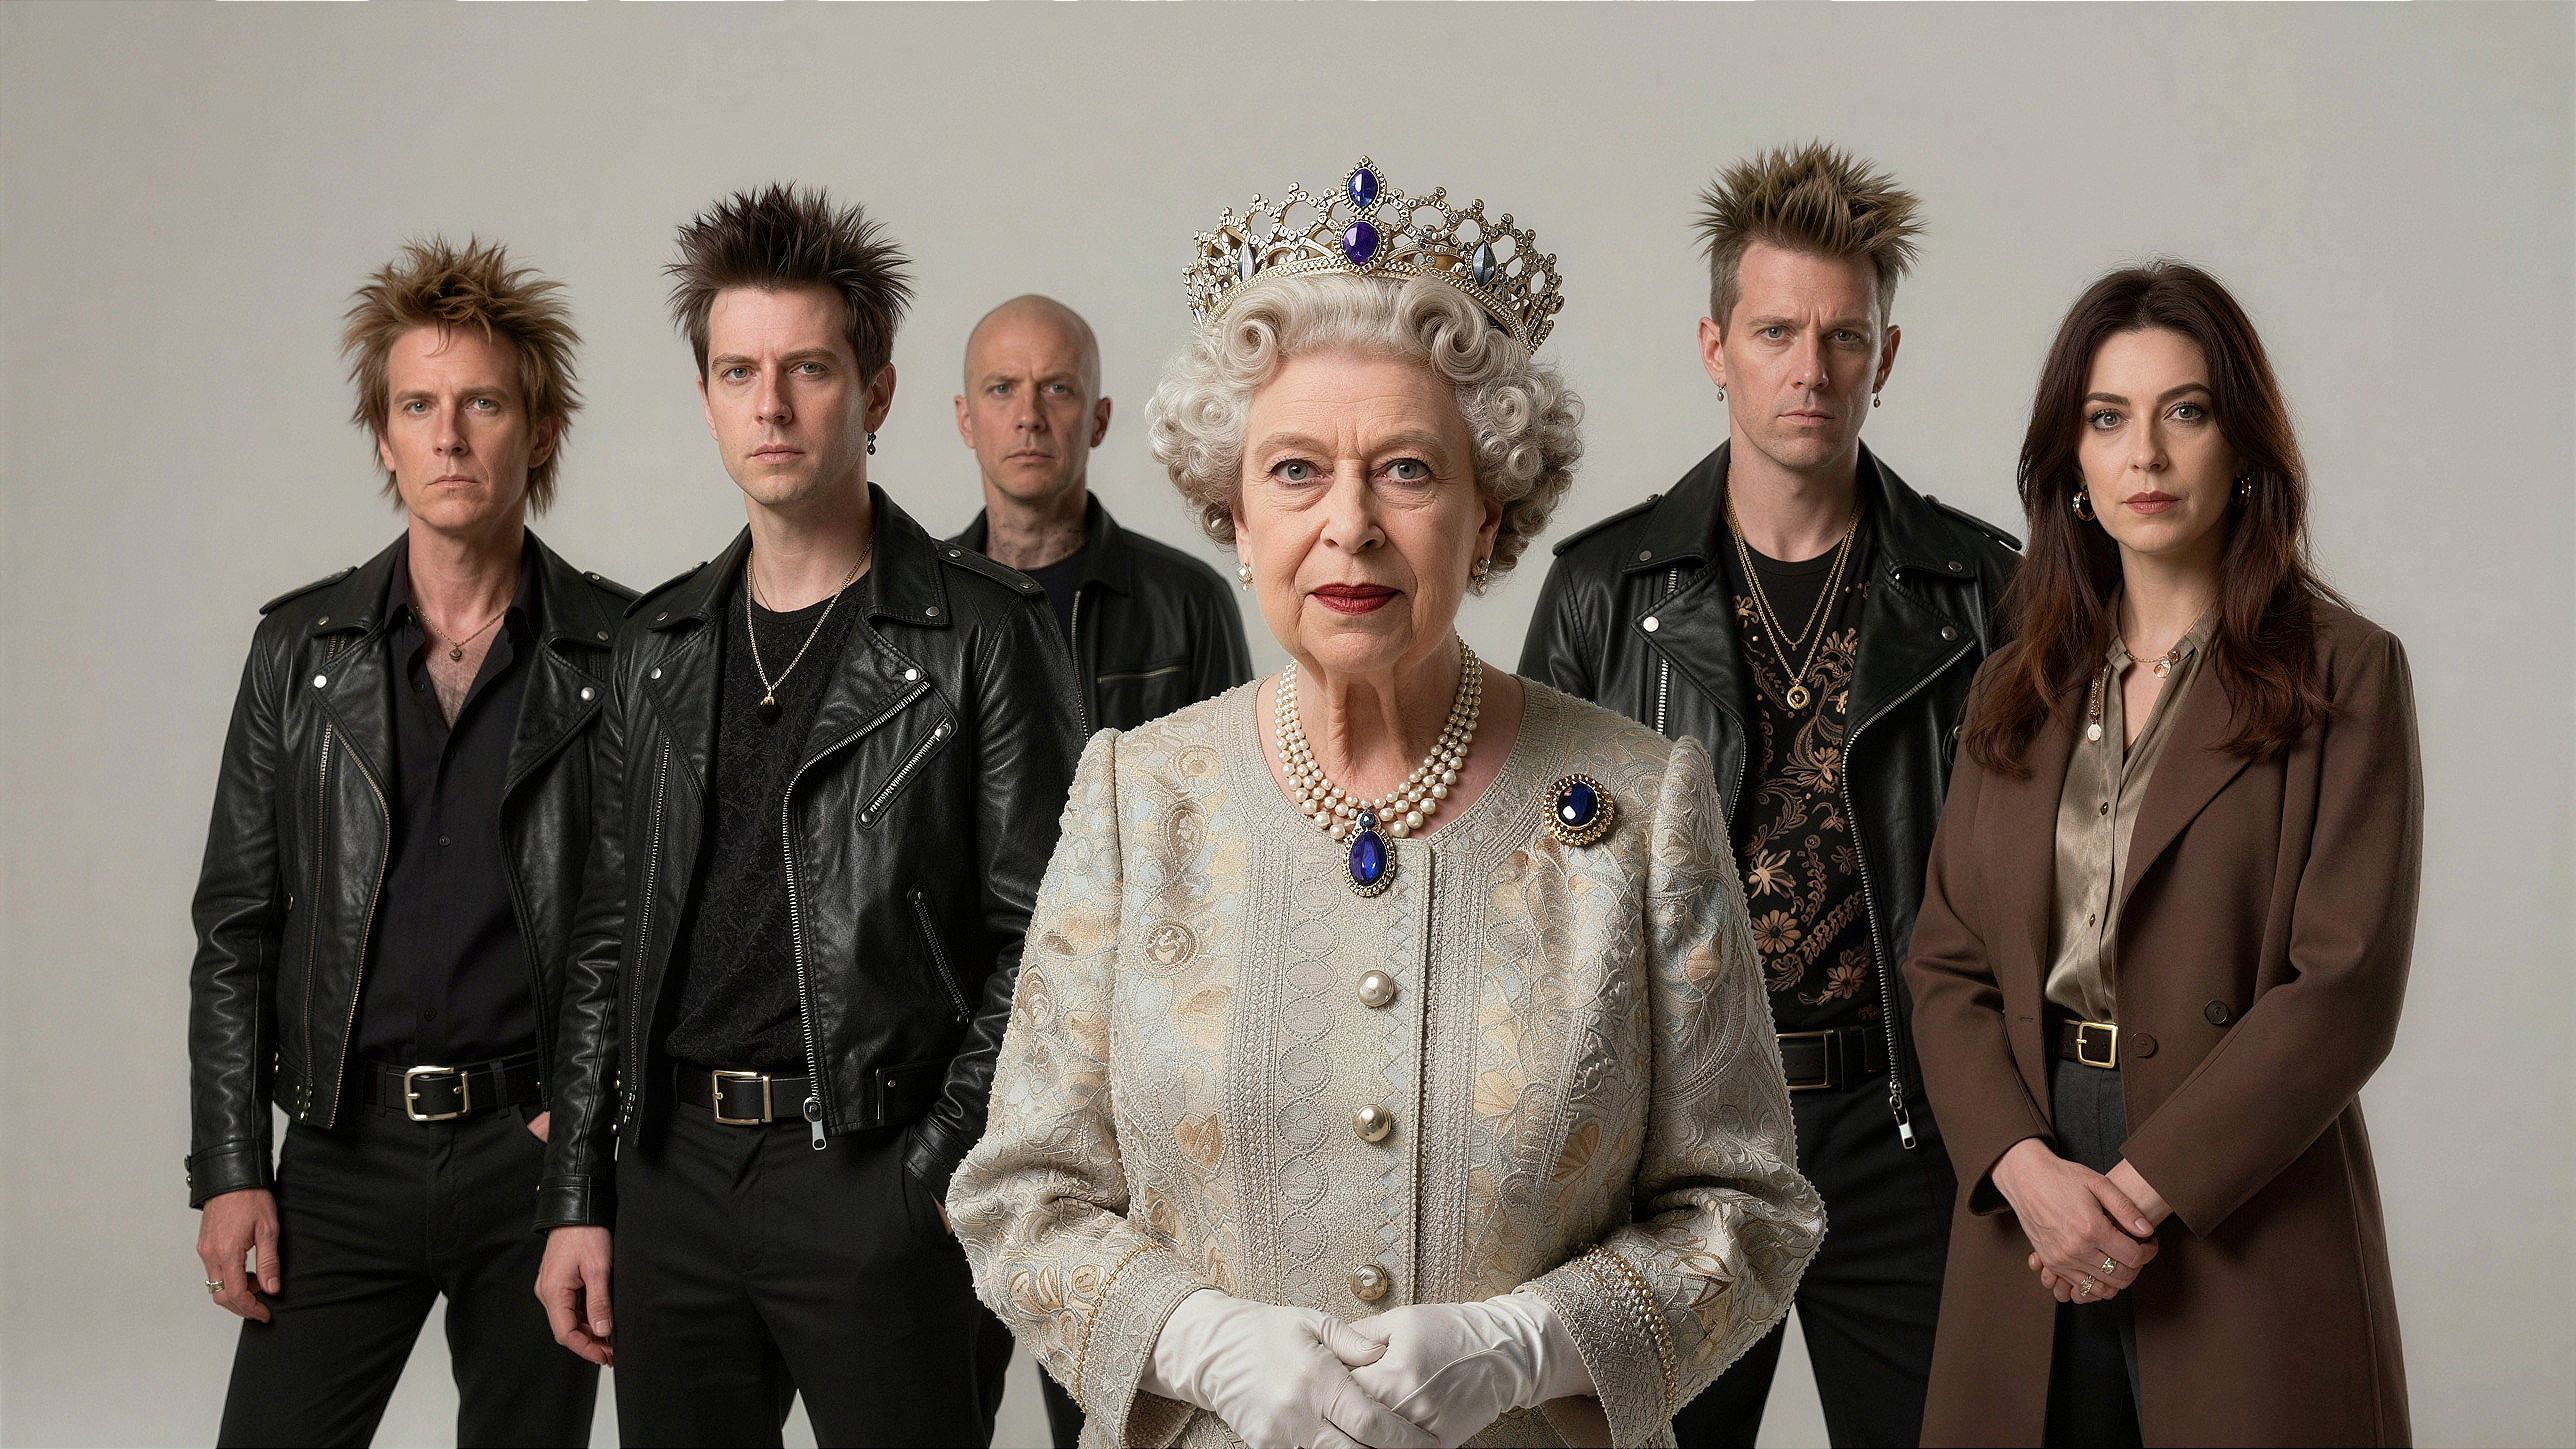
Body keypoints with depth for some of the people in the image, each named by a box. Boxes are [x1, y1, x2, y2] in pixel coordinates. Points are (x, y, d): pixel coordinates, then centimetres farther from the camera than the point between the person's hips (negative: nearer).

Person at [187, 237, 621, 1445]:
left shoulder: (623, 653, -1)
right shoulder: (300, 647, 5)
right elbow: (236, 927, 6)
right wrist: (229, 1170, 1)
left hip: (540, 1155, -1)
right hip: (346, 1155, 2)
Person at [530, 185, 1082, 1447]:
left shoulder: (979, 634, -5)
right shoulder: (660, 645, 11)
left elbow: (1037, 943, -7)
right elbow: (611, 935, 14)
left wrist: (942, 1179, -13)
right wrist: (577, 1199, 10)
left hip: (878, 1179, -5)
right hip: (673, 1174, 5)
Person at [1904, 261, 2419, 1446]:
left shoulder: (2342, 672, -3)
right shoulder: (2020, 685, 10)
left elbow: (2345, 990, -10)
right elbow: (1948, 962, 6)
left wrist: (2144, 1189, -14)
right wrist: (2027, 1167, -10)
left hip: (2243, 1239, -3)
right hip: (2030, 1219, 4)